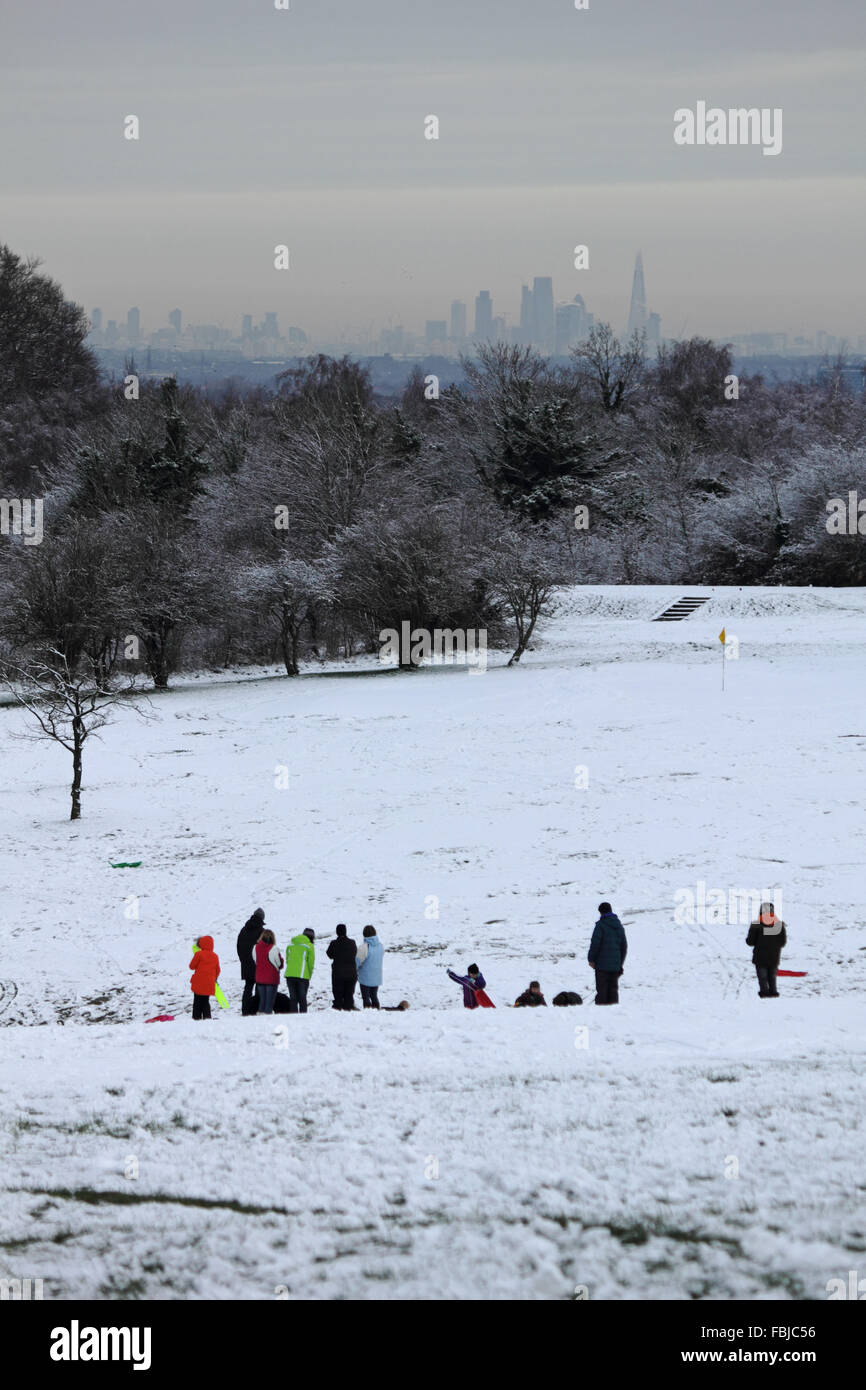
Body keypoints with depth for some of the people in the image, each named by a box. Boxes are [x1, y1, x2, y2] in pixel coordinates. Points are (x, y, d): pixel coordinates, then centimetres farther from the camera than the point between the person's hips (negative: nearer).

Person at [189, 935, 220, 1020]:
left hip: (199, 983, -4)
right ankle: (207, 1016, 7)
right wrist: (214, 979, 29)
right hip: (209, 984, 4)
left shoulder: (199, 954, -9)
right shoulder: (215, 956, 5)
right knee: (206, 1001, 13)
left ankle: (197, 1016, 1)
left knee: (197, 1001, 3)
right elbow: (217, 970, 13)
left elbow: (192, 966, -3)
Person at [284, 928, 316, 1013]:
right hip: (302, 976, -3)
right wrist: (309, 977, 12)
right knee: (302, 998, 4)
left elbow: (287, 960, 15)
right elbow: (311, 963, 0)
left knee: (293, 998, 8)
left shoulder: (291, 944, 14)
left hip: (289, 974, 3)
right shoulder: (309, 946, 0)